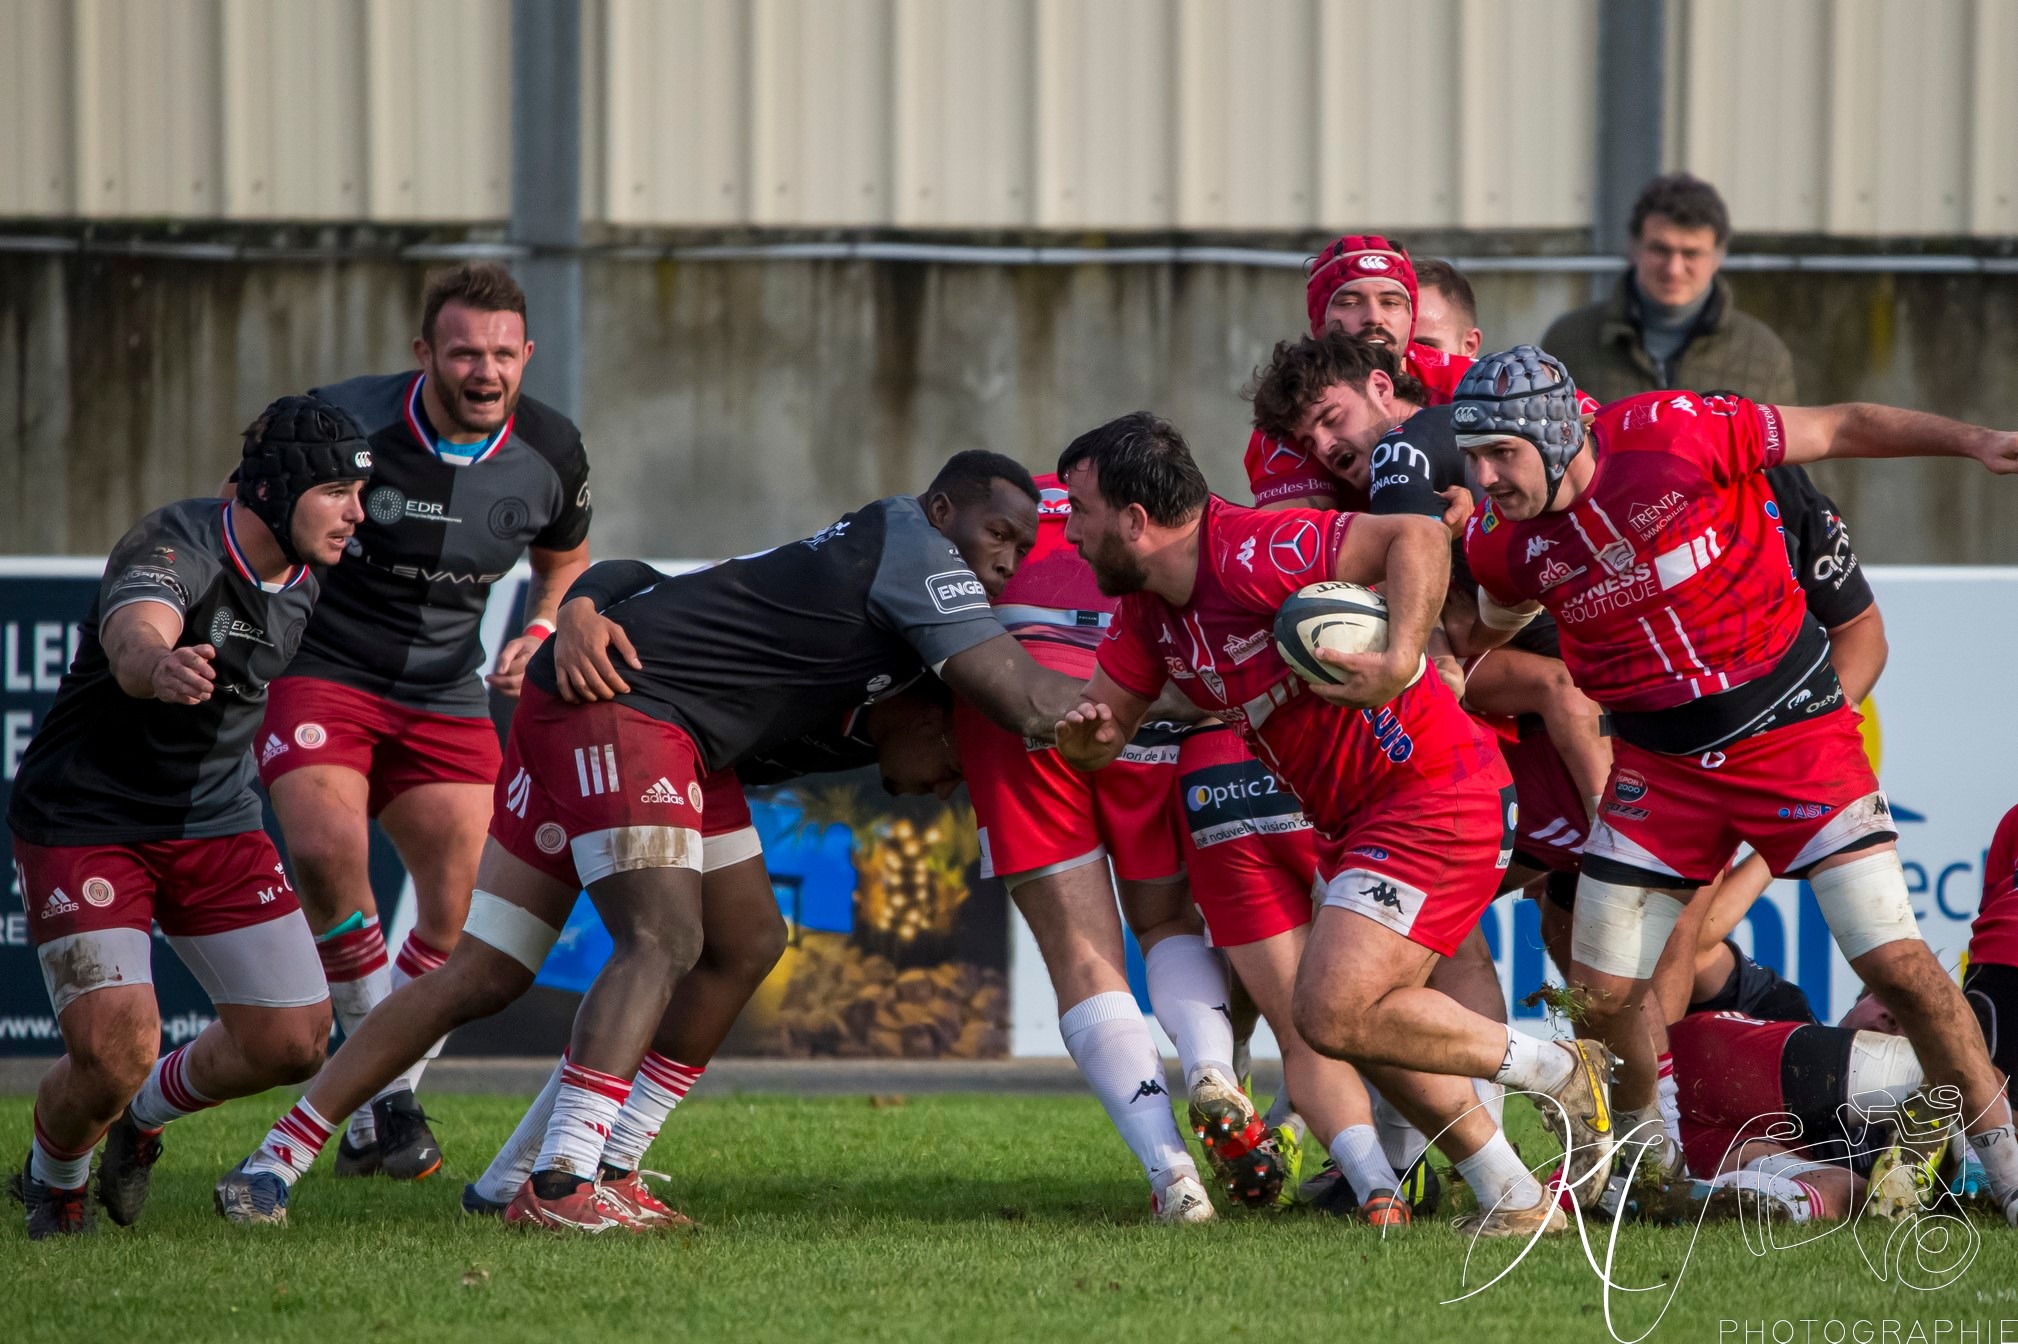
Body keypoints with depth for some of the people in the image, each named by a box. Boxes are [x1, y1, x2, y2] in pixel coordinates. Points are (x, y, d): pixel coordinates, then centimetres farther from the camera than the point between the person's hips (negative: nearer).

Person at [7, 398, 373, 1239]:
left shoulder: (302, 587, -2)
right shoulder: (174, 547, -26)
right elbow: (133, 639, -50)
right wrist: (162, 670, -71)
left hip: (212, 824, 7)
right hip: (83, 818, -7)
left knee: (293, 1041, -3)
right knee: (115, 1054, -19)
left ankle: (147, 1111, 28)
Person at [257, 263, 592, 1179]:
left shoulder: (550, 454, -5)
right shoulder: (344, 424, -18)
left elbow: (565, 563, 17)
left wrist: (540, 636, -1)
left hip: (447, 695, 4)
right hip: (320, 670, -4)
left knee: (459, 904, -6)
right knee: (326, 850, -28)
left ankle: (385, 1109, 11)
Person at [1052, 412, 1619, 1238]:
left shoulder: (1250, 557, -24)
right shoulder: (1147, 609, 6)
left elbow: (1418, 538, -31)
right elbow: (1103, 727, 11)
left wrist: (1400, 662, -42)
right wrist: (1082, 734, -12)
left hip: (1431, 798, -10)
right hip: (1355, 819, 10)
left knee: (1333, 1015, -16)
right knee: (1361, 1019, 11)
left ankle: (1559, 1072, -1)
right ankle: (1515, 1199, 19)